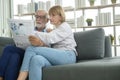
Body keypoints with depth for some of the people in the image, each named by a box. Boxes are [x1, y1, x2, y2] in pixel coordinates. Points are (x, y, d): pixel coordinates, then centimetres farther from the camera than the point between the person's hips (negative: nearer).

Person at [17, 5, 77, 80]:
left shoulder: (65, 26, 9)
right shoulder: (55, 30, 29)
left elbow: (50, 38, -11)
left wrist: (33, 34, -17)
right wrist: (40, 44, -14)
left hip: (67, 55, -6)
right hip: (57, 56, 6)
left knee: (31, 49, -20)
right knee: (36, 59, -28)